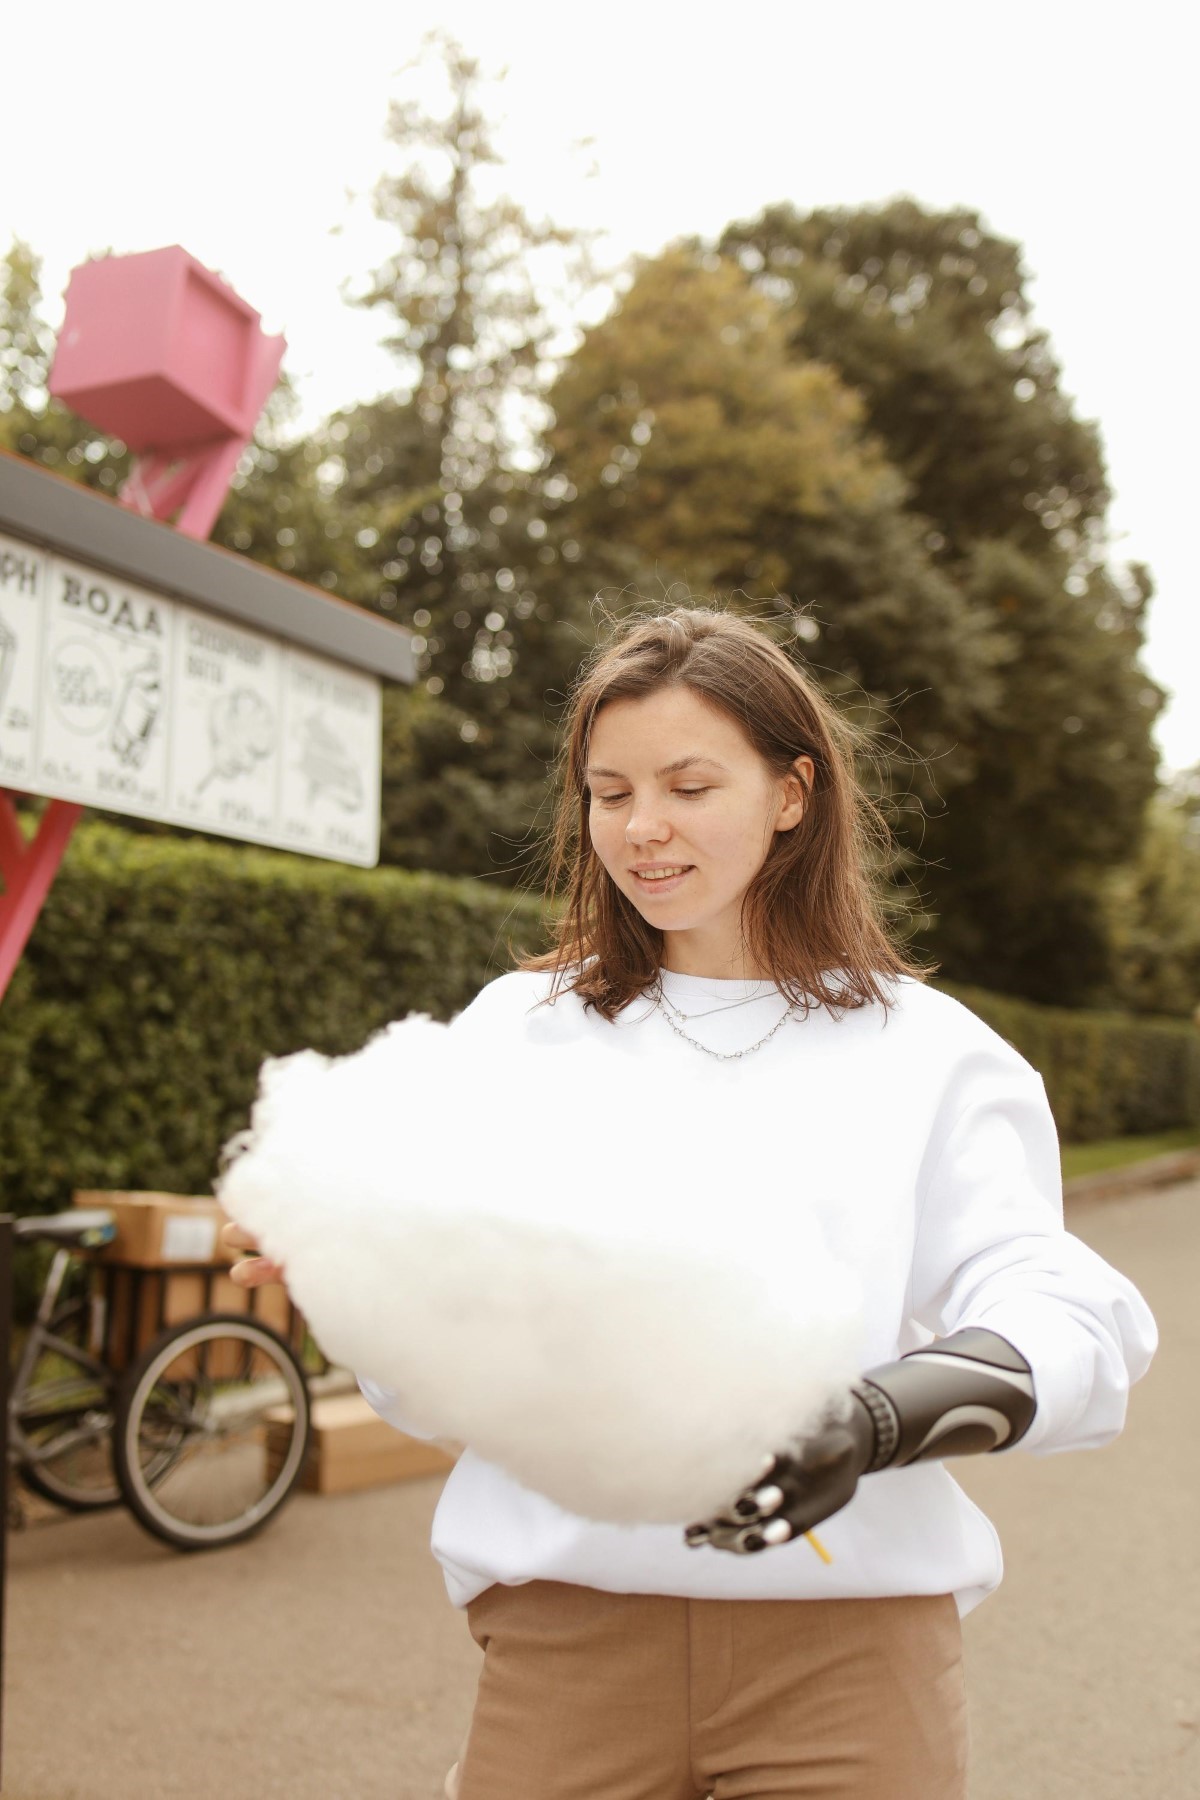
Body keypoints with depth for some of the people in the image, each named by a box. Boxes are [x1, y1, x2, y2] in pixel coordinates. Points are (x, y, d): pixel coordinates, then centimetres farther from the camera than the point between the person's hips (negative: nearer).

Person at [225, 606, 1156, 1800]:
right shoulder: (516, 1030, 6)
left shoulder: (922, 1050, 3)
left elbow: (1059, 1316, -7)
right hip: (566, 1621, 1)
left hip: (849, 1622, 0)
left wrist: (883, 1418, -26)